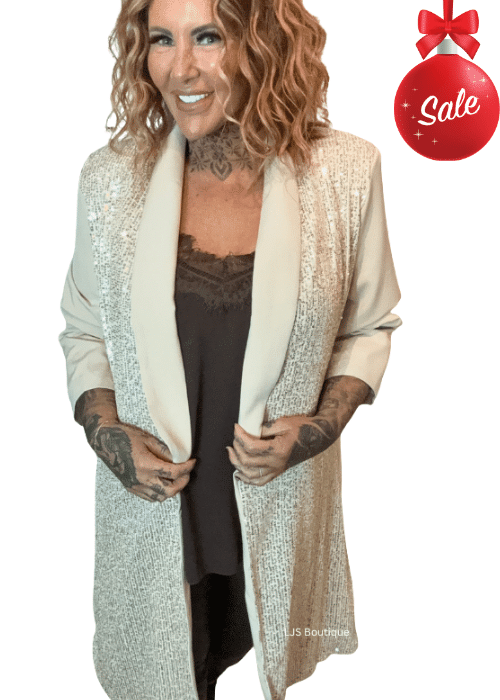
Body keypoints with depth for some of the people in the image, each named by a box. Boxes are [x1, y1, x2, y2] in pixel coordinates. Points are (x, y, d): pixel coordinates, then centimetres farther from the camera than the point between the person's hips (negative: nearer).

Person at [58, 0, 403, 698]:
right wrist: (104, 432, -12)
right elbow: (83, 330, 5)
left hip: (280, 503, 0)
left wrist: (325, 423, -15)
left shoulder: (346, 173, -12)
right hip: (152, 501, 1)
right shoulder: (110, 177, -8)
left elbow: (370, 324, 1)